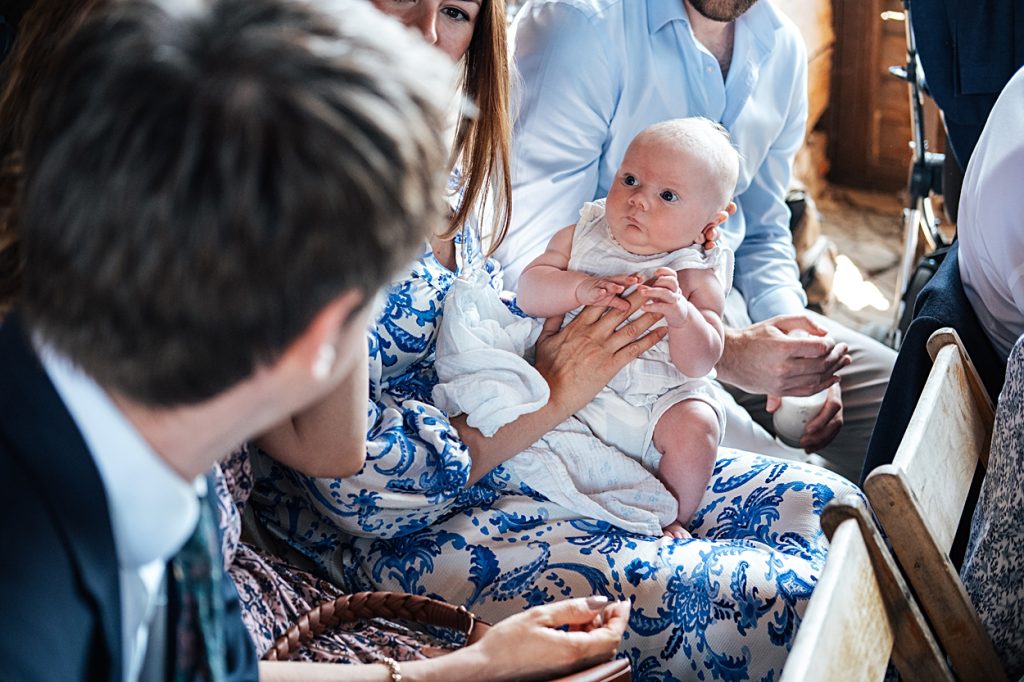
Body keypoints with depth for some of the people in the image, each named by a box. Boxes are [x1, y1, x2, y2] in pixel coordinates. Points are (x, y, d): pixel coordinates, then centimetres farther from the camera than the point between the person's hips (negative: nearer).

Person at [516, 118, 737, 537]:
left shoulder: (697, 277, -7)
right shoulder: (580, 238, 1)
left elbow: (699, 364, -16)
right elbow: (529, 291, -10)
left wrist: (681, 315, -35)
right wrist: (581, 289, -28)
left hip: (659, 400, -2)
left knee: (695, 425, -27)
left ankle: (670, 517, -4)